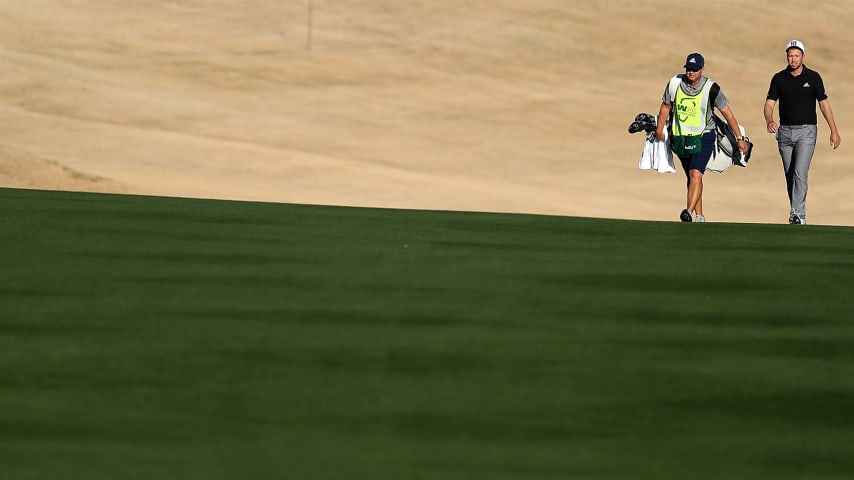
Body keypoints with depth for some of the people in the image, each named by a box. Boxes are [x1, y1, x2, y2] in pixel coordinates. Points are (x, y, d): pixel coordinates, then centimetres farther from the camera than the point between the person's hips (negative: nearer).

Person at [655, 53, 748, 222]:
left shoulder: (711, 88, -12)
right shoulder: (675, 83, -4)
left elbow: (727, 113, -5)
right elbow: (665, 106, 13)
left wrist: (740, 138, -4)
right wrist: (659, 129, 17)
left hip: (703, 137, -4)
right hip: (680, 137, 4)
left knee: (696, 174, -21)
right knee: (691, 177, 10)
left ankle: (689, 212, -31)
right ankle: (699, 217, 18)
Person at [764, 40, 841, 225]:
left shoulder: (813, 77, -2)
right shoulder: (779, 78, 2)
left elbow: (824, 103, 3)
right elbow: (769, 103, -4)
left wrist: (834, 131, 2)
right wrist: (769, 121, -26)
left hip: (806, 131, -3)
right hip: (785, 131, 3)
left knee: (800, 173, -17)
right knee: (790, 176, 9)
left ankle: (797, 215, -22)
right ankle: (798, 214, 20)